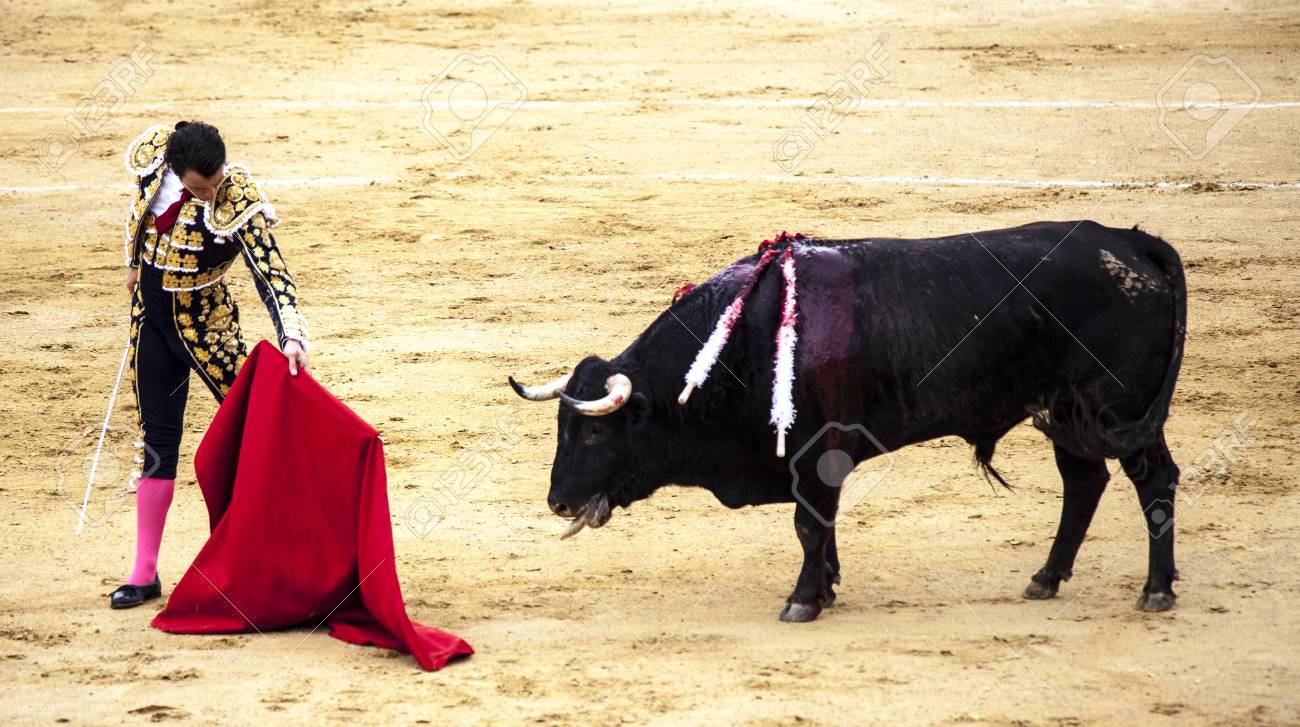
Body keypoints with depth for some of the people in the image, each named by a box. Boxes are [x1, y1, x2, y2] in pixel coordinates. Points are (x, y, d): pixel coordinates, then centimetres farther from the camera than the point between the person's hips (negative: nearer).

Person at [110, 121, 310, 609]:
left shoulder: (238, 203, -26)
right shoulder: (152, 156, -14)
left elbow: (270, 274, -32)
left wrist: (291, 336, -46)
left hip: (205, 326, -4)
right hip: (149, 317, 4)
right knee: (156, 440, 7)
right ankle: (145, 572, 12)